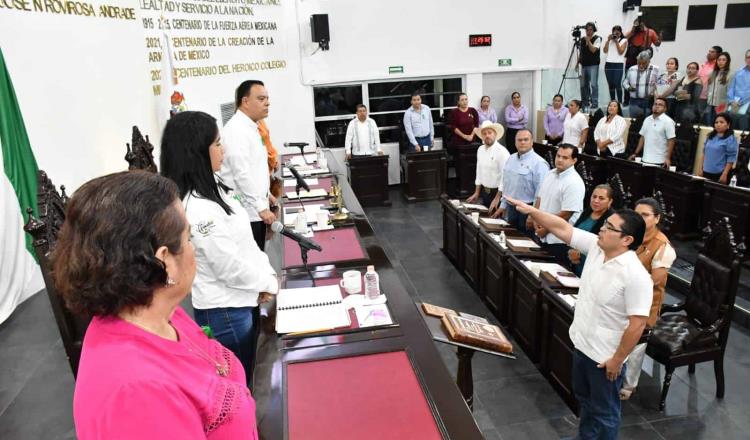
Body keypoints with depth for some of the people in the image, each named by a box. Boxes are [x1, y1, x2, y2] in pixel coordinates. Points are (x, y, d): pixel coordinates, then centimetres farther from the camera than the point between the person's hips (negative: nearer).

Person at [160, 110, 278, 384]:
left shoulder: (212, 188, 2)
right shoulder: (197, 208, -28)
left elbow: (245, 240, 9)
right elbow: (230, 267, -23)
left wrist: (266, 272, 0)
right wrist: (269, 283, -8)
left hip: (241, 300, 9)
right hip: (224, 310, -9)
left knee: (245, 378, 25)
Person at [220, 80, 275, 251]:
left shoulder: (250, 127, 14)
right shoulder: (237, 130, -17)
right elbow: (242, 174, -23)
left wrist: (265, 195, 24)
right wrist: (261, 207, -22)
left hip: (255, 208, 9)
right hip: (246, 211, -9)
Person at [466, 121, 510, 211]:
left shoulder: (502, 152, -17)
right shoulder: (480, 150, 5)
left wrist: (497, 198, -18)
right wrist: (477, 193, 13)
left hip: (497, 192, -6)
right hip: (484, 192, 6)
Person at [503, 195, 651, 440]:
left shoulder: (636, 276, -28)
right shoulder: (595, 247, -7)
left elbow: (637, 324, -26)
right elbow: (562, 228, -3)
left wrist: (617, 361, -19)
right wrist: (530, 211, -12)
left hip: (606, 357, -8)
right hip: (582, 344, 8)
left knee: (604, 411, 14)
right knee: (584, 399, 28)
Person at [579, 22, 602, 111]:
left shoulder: (597, 39, -2)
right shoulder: (583, 39, 14)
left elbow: (593, 50, -15)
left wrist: (588, 40, -12)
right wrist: (578, 62, 15)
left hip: (593, 65, -6)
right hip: (584, 65, 6)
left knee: (593, 84, -12)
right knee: (583, 85, 7)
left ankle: (594, 103, -9)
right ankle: (585, 103, 17)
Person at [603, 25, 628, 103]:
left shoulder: (624, 40, 6)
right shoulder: (610, 40, 17)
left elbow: (621, 52, -5)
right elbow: (605, 51, 7)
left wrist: (616, 41, -4)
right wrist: (608, 40, 1)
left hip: (618, 64, -4)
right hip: (608, 64, 4)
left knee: (617, 84, -12)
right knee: (611, 84, 4)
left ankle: (620, 102, -9)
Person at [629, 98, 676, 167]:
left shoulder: (668, 121, -6)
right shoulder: (647, 120, 11)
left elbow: (671, 140, -10)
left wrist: (668, 158, -16)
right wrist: (636, 153, 13)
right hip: (645, 159, 6)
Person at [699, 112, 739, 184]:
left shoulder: (731, 139, -8)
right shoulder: (710, 136, 10)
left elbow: (731, 158, -11)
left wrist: (725, 174, -16)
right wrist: (701, 169, 11)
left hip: (720, 174, -6)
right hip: (706, 172, 6)